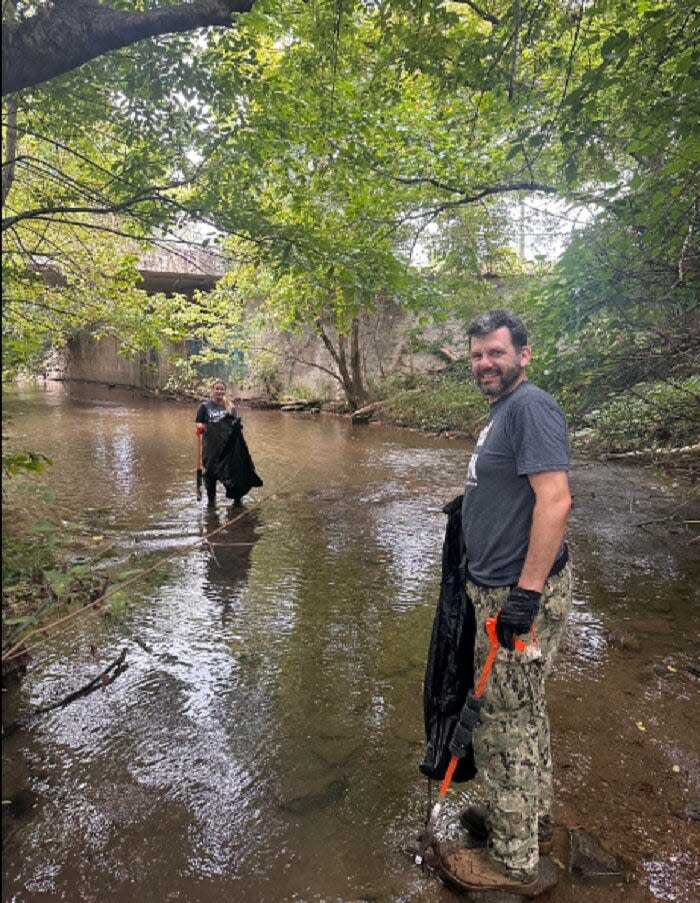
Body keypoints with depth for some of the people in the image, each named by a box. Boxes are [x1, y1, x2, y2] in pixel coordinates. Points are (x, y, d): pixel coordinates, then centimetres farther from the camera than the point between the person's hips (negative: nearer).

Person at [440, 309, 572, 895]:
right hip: (502, 588, 10)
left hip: (520, 593, -10)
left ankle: (513, 860, 22)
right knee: (523, 712, 22)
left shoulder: (531, 405, -17)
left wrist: (526, 592, -26)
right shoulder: (504, 409, 14)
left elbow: (555, 499, -26)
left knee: (504, 723, 3)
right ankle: (532, 818, 42)